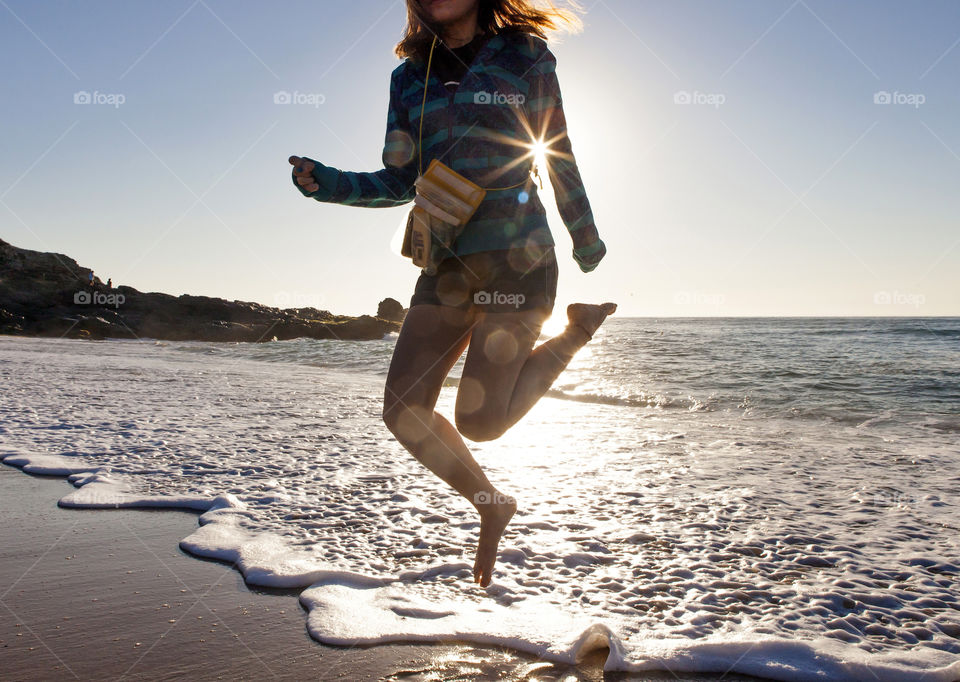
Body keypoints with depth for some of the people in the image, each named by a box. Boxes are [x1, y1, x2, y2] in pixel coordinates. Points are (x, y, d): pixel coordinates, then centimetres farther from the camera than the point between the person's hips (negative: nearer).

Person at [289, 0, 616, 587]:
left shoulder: (526, 56, 2)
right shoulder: (410, 76, 11)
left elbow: (561, 160, 9)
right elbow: (398, 183, 11)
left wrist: (586, 240, 17)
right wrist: (325, 182, -4)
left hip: (517, 257, -5)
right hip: (447, 267, 5)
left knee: (478, 421, -10)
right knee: (404, 412, -3)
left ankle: (577, 330, 14)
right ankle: (491, 505, 20)